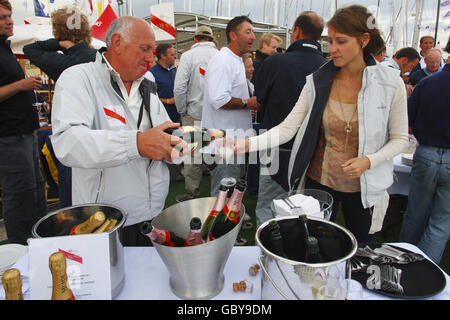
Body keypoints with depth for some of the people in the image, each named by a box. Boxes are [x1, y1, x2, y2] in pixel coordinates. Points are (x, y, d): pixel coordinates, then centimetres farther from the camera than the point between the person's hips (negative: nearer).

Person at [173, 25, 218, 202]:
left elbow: (179, 88, -11)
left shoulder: (188, 55, -5)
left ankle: (192, 194, 13)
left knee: (193, 154, 5)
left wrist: (182, 111, 1)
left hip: (194, 113, -3)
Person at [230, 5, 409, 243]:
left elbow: (400, 139, -2)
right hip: (319, 181, 1)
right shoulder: (317, 81, -7)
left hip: (363, 187, 0)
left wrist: (368, 161, -20)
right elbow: (287, 128, -11)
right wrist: (246, 144, -24)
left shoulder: (389, 82, -9)